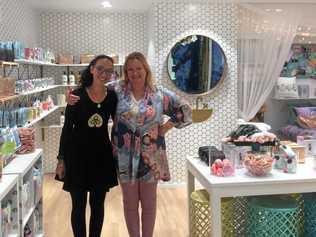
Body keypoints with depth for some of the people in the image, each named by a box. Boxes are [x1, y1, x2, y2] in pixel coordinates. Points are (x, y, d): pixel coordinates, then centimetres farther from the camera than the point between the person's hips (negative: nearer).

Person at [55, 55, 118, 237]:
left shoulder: (112, 97, -2)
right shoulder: (77, 95, -9)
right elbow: (67, 128, -5)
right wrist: (61, 159, -5)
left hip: (102, 155, 2)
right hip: (77, 154, -2)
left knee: (98, 205, 13)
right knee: (79, 206, 7)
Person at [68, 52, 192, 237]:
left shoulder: (160, 94, -2)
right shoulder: (117, 91, -3)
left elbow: (185, 111, 5)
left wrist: (166, 127, -2)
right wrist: (74, 100, -15)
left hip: (150, 157, 0)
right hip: (125, 157, 0)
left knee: (149, 203, 13)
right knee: (130, 203, 13)